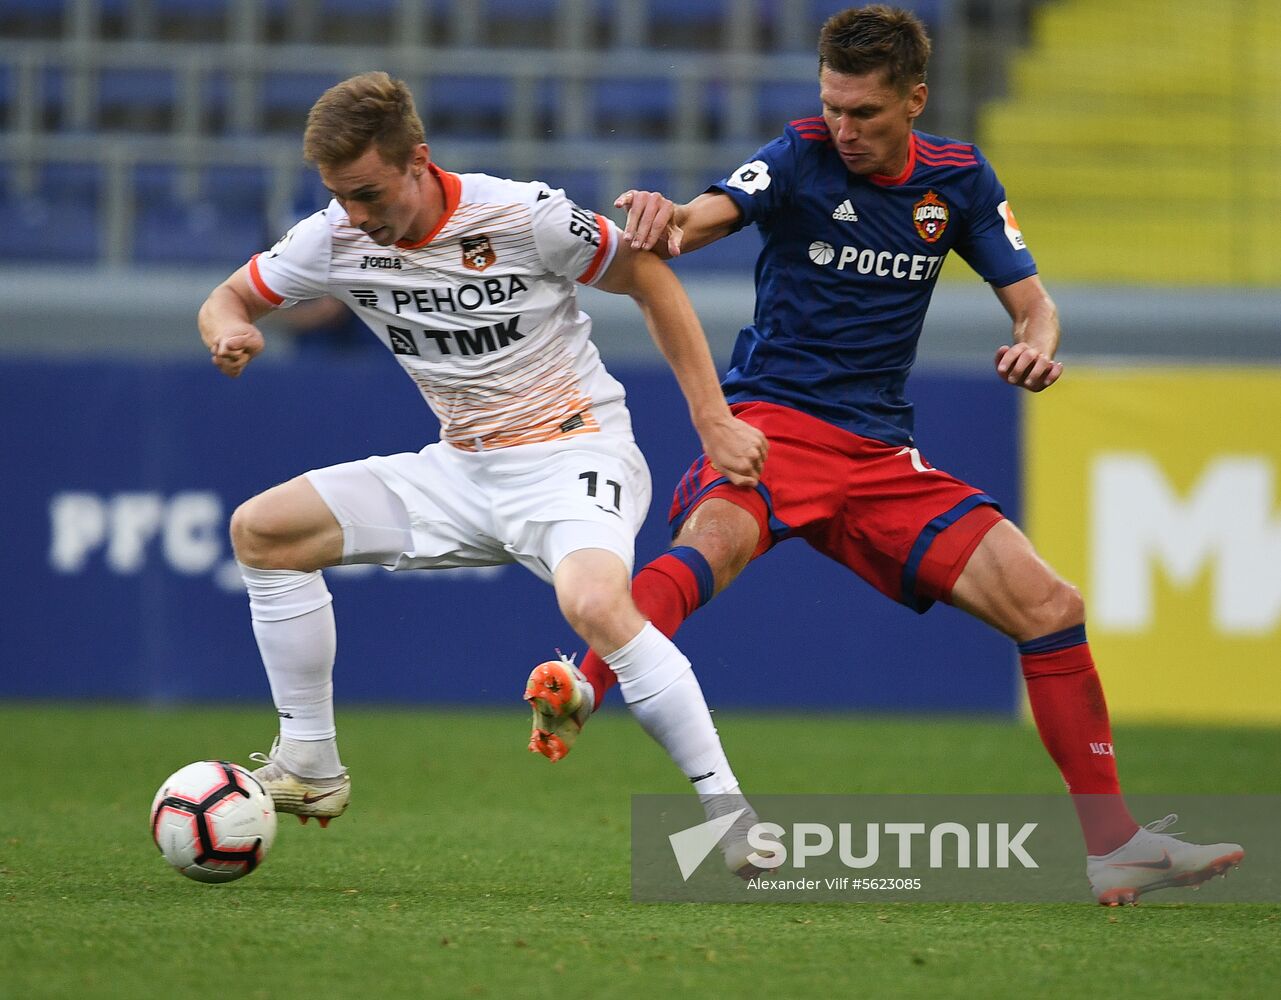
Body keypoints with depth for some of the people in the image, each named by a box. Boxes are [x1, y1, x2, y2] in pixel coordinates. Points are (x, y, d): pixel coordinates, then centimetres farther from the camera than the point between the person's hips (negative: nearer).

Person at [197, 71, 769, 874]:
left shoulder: (523, 217, -20)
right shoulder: (334, 241, -5)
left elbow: (652, 280, -7)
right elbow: (227, 301, 8)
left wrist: (714, 421, -9)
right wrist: (231, 334, -18)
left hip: (573, 453, -7)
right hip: (462, 469, 7)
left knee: (595, 605, -37)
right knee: (261, 529, 0)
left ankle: (728, 811, -27)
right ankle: (310, 769, 8)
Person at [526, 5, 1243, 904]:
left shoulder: (958, 179, 7)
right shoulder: (801, 158, -6)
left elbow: (1031, 300, 11)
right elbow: (709, 216, -24)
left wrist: (1037, 346, -14)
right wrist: (664, 217, -49)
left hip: (883, 454, 4)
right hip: (776, 419, -4)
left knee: (1051, 608, -3)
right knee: (711, 545, -38)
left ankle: (1112, 846, 6)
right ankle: (577, 695, -54)